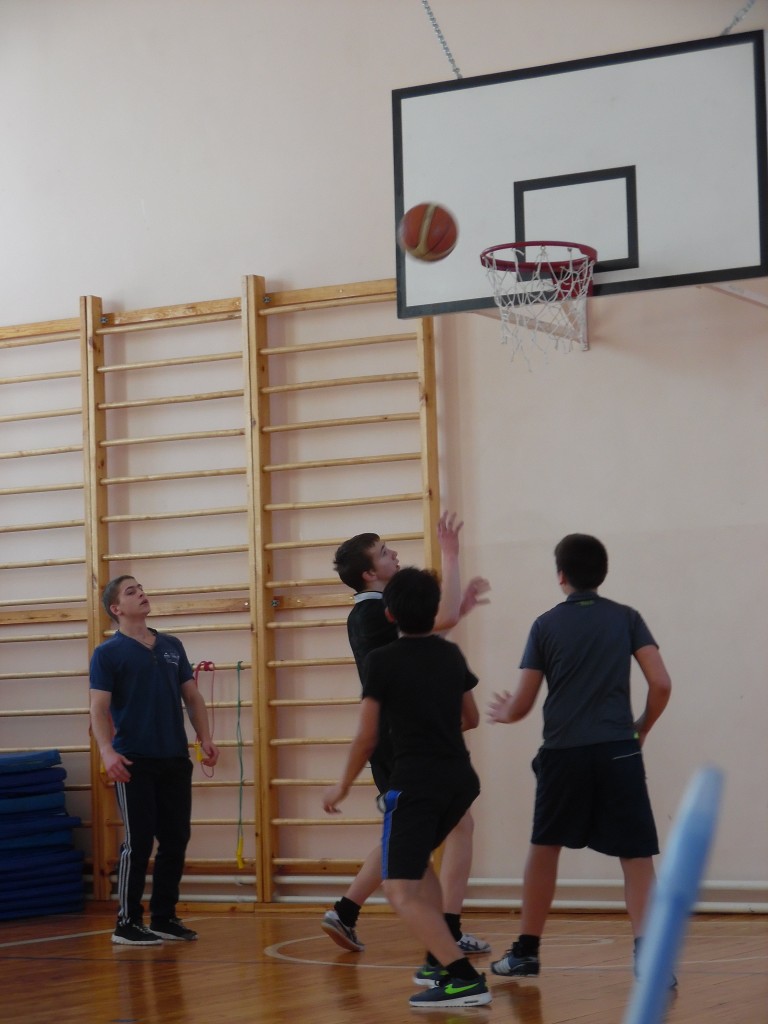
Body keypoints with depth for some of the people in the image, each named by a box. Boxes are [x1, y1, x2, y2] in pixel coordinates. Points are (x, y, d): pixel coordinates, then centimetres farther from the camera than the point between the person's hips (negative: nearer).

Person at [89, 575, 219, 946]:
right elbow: (99, 708, -10)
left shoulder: (171, 646, 14)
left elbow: (192, 696, 17)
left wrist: (205, 738, 4)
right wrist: (107, 751, -24)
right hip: (134, 762, -5)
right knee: (138, 842, -6)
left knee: (176, 839, 6)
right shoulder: (108, 653, -2)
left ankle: (163, 918, 17)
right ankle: (127, 923, 3)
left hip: (175, 761, 5)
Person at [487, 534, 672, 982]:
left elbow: (522, 705, 6)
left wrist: (502, 712, 28)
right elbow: (661, 684, -3)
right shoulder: (626, 618, 5)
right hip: (618, 751, -1)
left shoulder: (546, 625, 5)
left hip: (563, 753, 1)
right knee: (636, 854, -1)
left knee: (544, 848, 18)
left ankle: (527, 951, 25)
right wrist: (641, 729, 14)